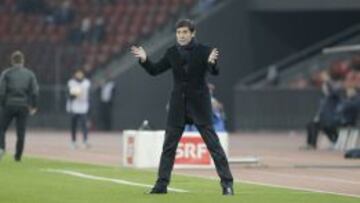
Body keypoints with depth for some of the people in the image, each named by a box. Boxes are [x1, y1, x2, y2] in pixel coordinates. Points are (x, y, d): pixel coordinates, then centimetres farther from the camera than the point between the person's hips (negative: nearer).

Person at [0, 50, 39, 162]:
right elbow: (35, 91, -1)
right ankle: (18, 155, 6)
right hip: (24, 106, 1)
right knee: (21, 132, 6)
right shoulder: (29, 74, 5)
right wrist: (33, 106, 7)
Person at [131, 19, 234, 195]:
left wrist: (211, 62, -41)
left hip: (199, 103, -4)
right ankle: (162, 183, 13)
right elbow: (155, 70, 8)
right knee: (168, 145, 6)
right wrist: (144, 60, -9)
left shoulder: (203, 51, -8)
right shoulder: (172, 53, 4)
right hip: (178, 104, 4)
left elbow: (214, 72, -20)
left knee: (213, 144, -4)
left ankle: (227, 183, 0)